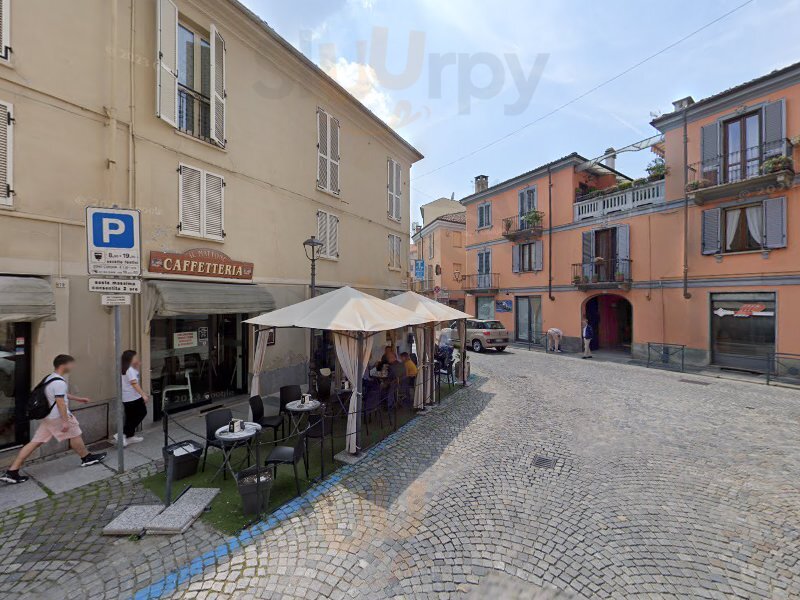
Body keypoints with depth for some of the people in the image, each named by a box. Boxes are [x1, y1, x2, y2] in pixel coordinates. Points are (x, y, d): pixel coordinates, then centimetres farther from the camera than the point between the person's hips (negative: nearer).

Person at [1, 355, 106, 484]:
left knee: (35, 442, 9)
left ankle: (12, 472, 9)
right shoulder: (59, 382, -23)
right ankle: (87, 458, 22)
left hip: (48, 416, 9)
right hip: (58, 416, -9)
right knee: (75, 435, 7)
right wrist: (65, 421, -23)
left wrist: (78, 398, 32)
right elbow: (60, 402, -25)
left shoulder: (50, 378, 11)